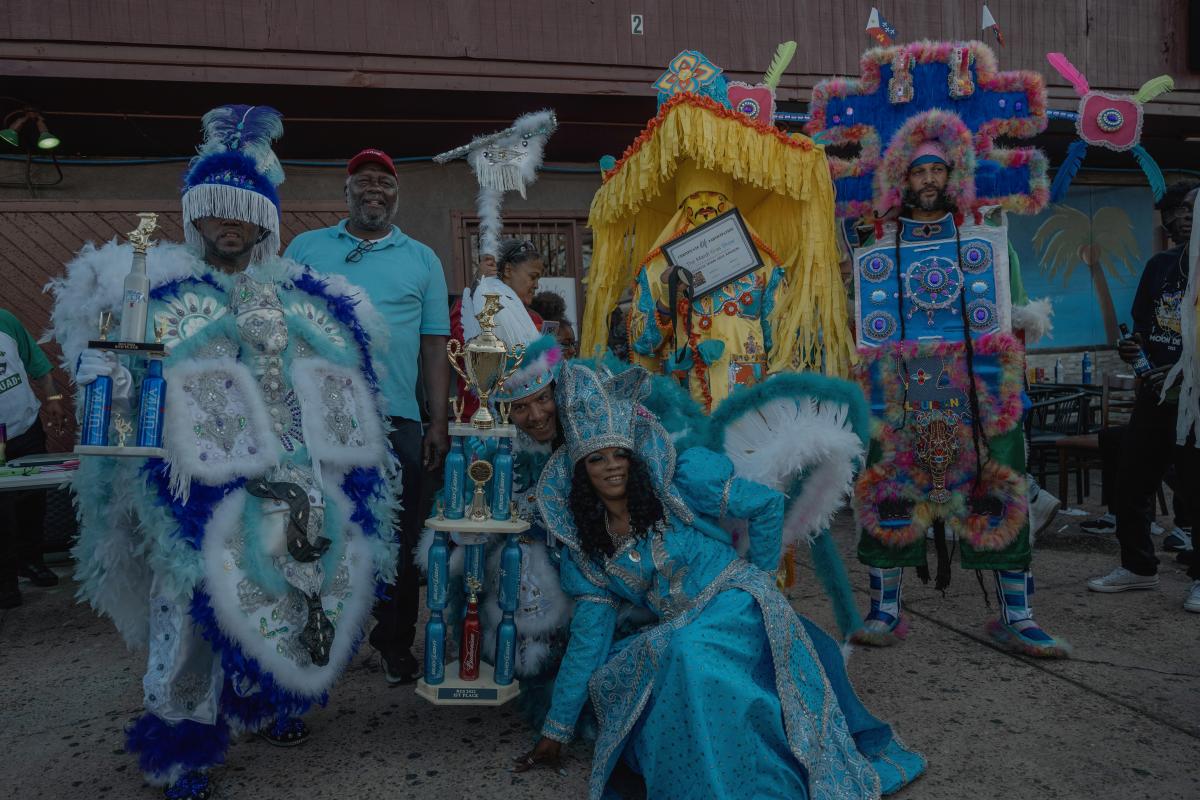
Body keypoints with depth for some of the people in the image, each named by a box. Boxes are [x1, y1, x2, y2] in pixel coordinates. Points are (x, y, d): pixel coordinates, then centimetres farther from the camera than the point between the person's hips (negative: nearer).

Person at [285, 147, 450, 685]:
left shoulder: (422, 260, 11)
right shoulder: (305, 248, 11)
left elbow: (434, 346, 7)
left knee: (397, 544, 8)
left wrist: (439, 423, 0)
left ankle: (395, 646, 25)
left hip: (396, 420, 0)